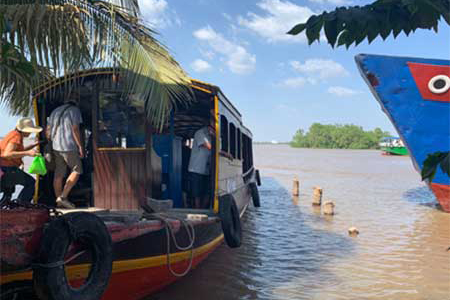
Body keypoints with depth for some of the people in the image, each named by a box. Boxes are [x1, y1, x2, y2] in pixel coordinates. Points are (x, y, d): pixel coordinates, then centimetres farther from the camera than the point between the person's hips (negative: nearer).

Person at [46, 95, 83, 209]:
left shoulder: (55, 111, 18)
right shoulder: (74, 110, -3)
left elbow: (48, 130, 16)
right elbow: (75, 129, -12)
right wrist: (80, 146, -9)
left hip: (56, 147, 7)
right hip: (69, 146, -7)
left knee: (59, 174, 8)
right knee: (77, 170, 1)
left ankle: (59, 202, 12)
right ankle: (63, 196, -7)